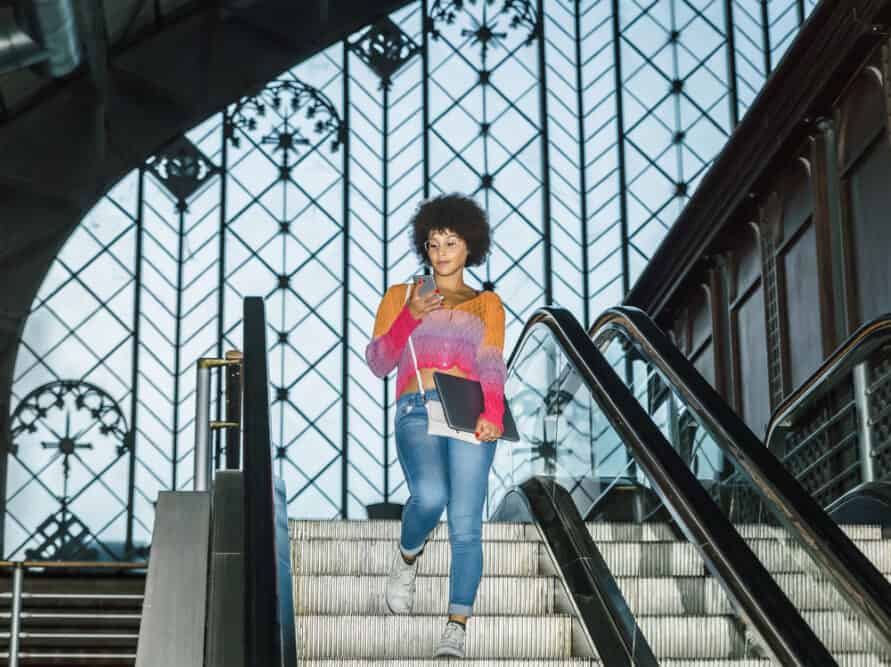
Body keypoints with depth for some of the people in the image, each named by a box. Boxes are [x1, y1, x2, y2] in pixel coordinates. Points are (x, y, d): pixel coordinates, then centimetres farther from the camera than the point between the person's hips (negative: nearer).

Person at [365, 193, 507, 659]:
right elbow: (378, 363, 10)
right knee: (429, 496, -27)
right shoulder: (400, 297, 20)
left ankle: (456, 628, -10)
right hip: (417, 410, 0)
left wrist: (492, 413, -17)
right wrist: (410, 316, -6)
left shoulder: (486, 304, 18)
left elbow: (491, 363, 2)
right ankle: (407, 558, 5)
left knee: (465, 524, -11)